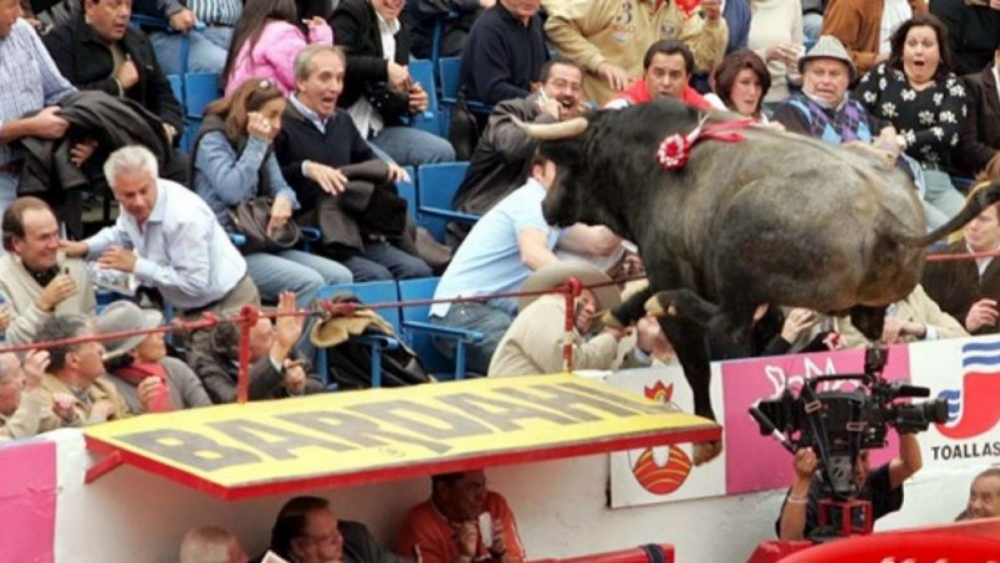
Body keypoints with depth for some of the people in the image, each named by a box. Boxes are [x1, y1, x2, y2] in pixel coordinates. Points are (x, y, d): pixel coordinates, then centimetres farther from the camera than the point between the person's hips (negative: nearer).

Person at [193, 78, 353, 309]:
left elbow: (280, 187, 15)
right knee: (309, 283, -28)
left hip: (262, 243, 8)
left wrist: (284, 200, -10)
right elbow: (233, 191, -18)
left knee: (340, 277, -11)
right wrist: (256, 144, -11)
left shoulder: (262, 145, 19)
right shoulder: (213, 140, -5)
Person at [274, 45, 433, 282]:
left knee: (417, 270, -13)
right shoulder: (280, 123, -4)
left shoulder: (342, 121, 24)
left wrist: (386, 169, 13)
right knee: (376, 276, -28)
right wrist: (306, 169, -24)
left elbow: (365, 159, 35)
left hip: (355, 232, 8)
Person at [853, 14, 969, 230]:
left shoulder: (951, 87, 15)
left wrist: (902, 141, -16)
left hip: (934, 179, 3)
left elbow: (949, 132, -2)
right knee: (944, 228, -30)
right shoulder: (881, 75, 15)